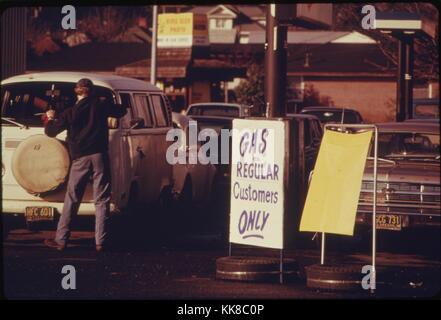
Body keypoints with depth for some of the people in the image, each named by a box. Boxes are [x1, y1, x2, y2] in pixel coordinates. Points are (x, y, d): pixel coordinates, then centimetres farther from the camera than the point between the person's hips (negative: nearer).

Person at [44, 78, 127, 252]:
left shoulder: (70, 113, 2)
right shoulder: (100, 106, 4)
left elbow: (51, 131, 7)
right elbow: (121, 111, 20)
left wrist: (50, 119, 27)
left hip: (80, 159, 0)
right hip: (100, 156, 0)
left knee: (71, 200, 7)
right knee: (101, 201, 3)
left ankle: (61, 240, 8)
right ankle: (100, 242, -1)